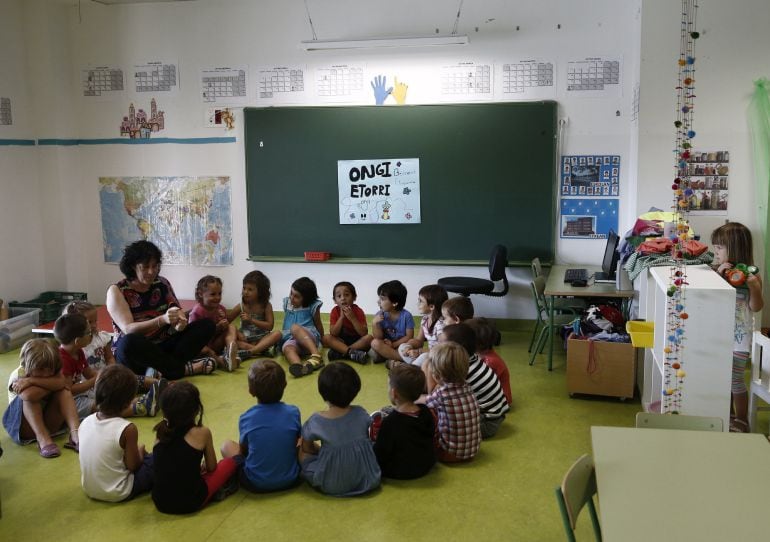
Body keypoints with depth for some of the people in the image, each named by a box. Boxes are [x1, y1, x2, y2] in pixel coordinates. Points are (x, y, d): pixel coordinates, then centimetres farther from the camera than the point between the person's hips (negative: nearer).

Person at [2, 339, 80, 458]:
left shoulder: (53, 370, -5)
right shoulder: (17, 375, -18)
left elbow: (63, 383, -29)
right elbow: (29, 396, -38)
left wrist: (31, 380, -32)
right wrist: (53, 384, -26)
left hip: (47, 423, 4)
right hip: (22, 428, -4)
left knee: (63, 390, -20)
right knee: (29, 392, -29)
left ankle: (75, 433, -34)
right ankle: (42, 439, -33)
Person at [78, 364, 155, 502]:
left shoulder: (86, 422, -6)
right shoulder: (127, 429, -24)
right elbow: (133, 466, -16)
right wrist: (139, 451, 5)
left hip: (89, 490, 6)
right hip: (117, 493, -6)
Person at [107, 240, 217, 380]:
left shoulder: (162, 284, 7)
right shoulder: (116, 291, -7)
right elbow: (128, 329, -19)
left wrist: (180, 322, -22)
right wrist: (162, 320, -34)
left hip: (162, 347, 5)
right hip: (133, 351, -4)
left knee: (207, 325, -10)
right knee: (129, 342, -39)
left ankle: (162, 367, -26)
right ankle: (183, 368, -23)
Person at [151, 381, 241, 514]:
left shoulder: (160, 432, 3)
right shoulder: (201, 433, -8)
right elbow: (211, 468, 4)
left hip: (161, 503, 4)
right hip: (191, 503, -4)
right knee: (234, 460, 12)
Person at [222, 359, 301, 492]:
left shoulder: (246, 418, -13)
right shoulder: (293, 412, -11)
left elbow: (243, 450, 1)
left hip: (256, 484, 0)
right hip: (290, 480, 0)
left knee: (227, 445, 18)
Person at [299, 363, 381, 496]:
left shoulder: (316, 421, -17)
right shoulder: (361, 414, -10)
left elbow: (307, 448, 1)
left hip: (331, 487, -3)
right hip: (368, 481, 3)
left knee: (301, 450, 15)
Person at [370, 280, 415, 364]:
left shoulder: (406, 315, -11)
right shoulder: (380, 315, -4)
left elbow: (409, 337, -9)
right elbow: (378, 337, -5)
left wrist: (393, 344, -18)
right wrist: (374, 324, -22)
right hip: (385, 346, 3)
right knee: (375, 343, -29)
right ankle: (401, 358, -23)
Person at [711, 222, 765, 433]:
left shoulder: (751, 275, -9)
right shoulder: (717, 271, 1)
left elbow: (756, 307, -8)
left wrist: (754, 287, -25)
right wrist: (718, 276, -17)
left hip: (739, 335, -5)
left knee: (735, 379, 1)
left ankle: (741, 421, 16)